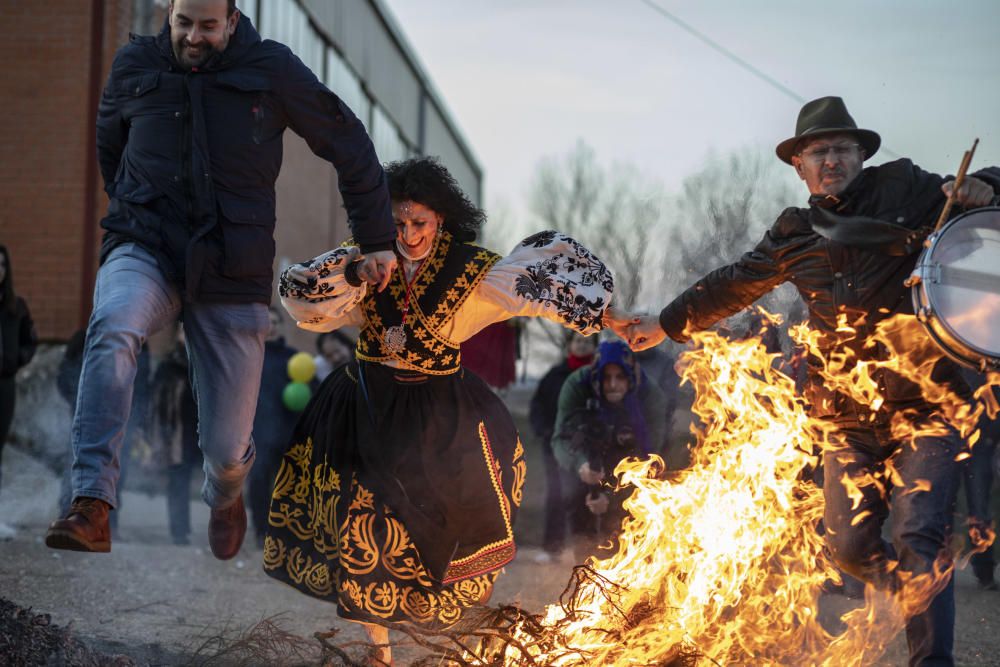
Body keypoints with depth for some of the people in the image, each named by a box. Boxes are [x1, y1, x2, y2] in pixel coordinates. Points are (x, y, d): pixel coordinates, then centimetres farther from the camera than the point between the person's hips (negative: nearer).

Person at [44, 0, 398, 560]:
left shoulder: (272, 69, -2)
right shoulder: (134, 67, 4)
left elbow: (348, 145, 7)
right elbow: (108, 145, 26)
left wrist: (377, 240, 10)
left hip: (233, 275, -1)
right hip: (145, 251, 1)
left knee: (227, 446, 0)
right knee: (113, 327, -37)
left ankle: (226, 496, 42)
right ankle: (92, 511, -42)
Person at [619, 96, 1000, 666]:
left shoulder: (904, 189, 3)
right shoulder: (794, 235, 13)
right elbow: (731, 284, 24)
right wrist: (666, 324, 31)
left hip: (924, 404, -4)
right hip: (849, 419, 4)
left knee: (918, 536, -15)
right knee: (852, 546, 4)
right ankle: (927, 605, 28)